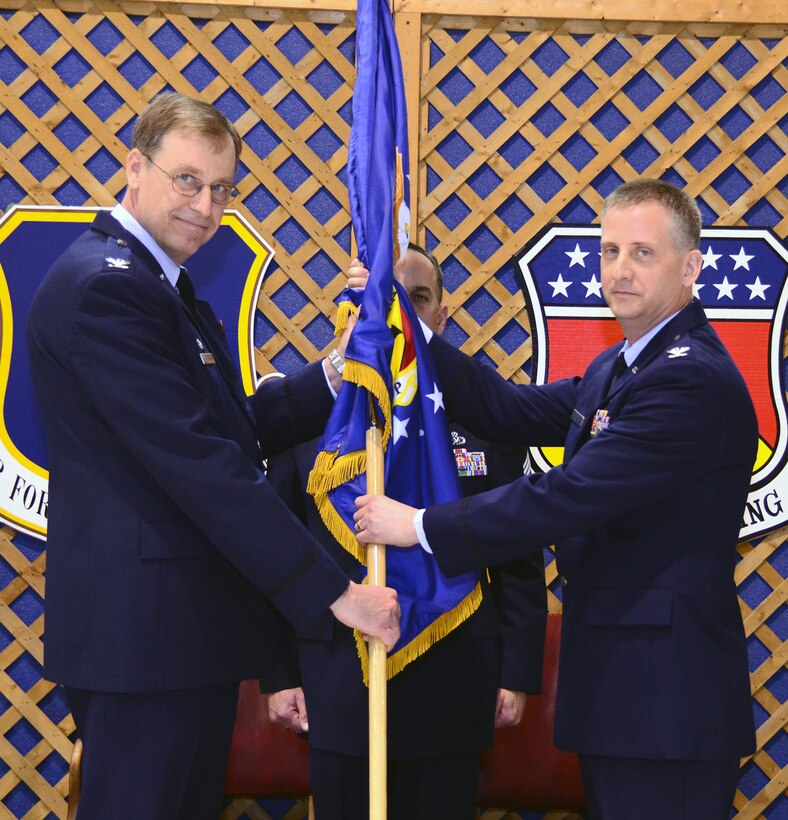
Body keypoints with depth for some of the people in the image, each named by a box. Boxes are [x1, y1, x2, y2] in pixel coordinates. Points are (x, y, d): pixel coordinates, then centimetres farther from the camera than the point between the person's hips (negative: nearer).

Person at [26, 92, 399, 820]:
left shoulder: (162, 287, 16)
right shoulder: (103, 284, -17)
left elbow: (231, 430, 14)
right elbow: (198, 463, -23)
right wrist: (333, 590, -21)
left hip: (191, 622, 10)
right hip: (142, 627, -10)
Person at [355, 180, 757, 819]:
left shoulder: (692, 379, -18)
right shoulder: (616, 369, 17)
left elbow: (571, 496, -23)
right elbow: (513, 410, 11)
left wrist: (422, 527, -18)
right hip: (615, 681, 10)